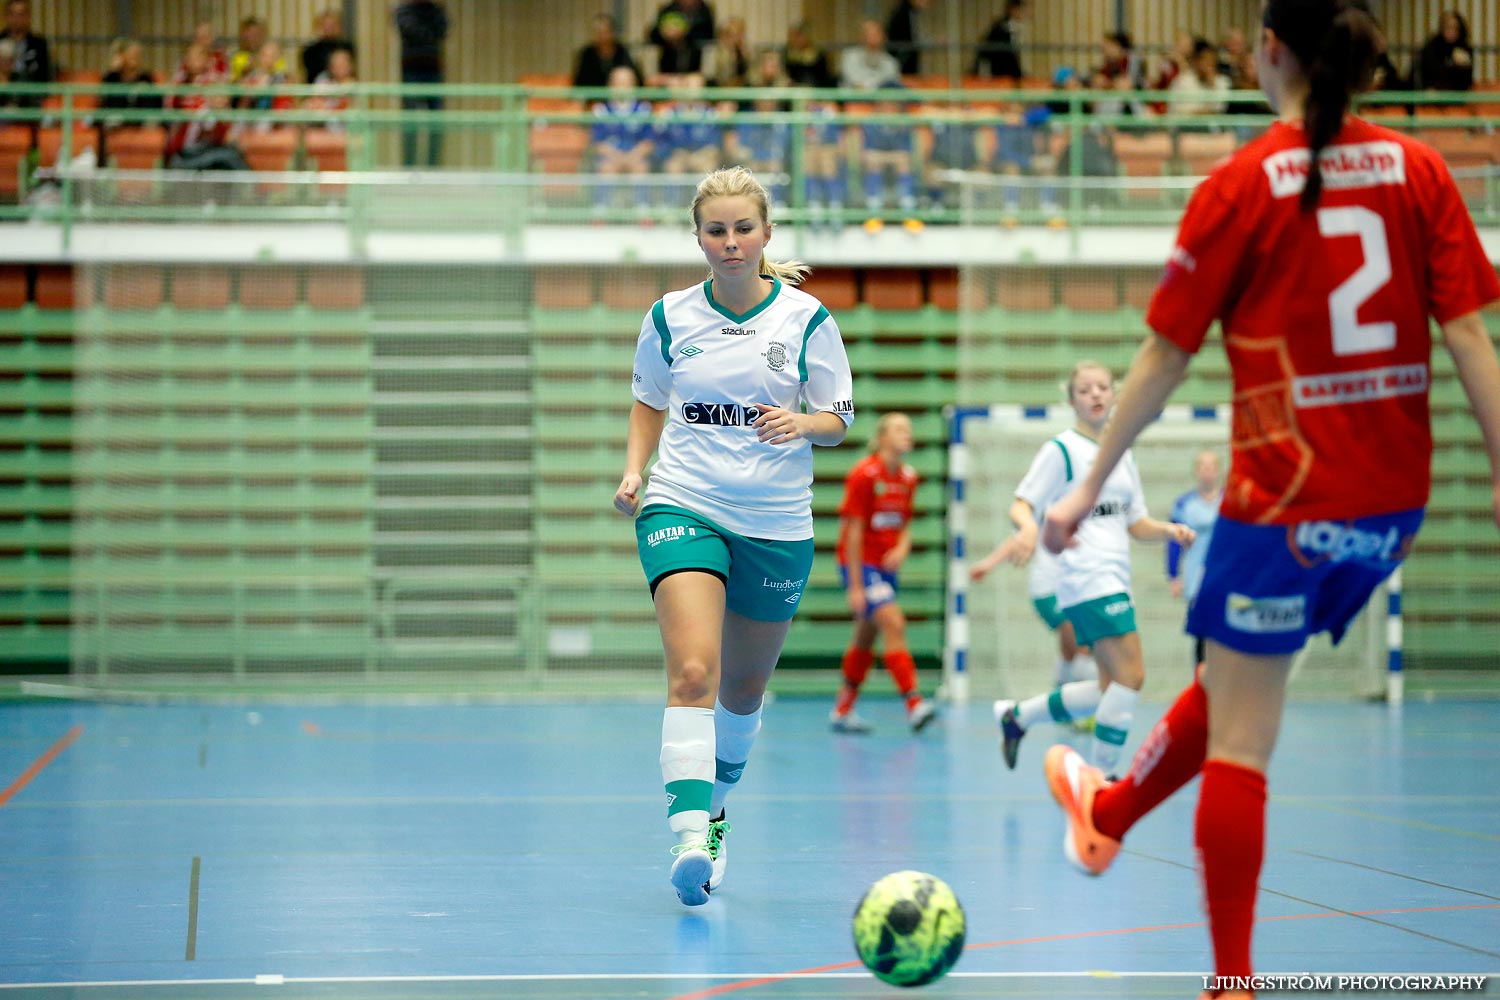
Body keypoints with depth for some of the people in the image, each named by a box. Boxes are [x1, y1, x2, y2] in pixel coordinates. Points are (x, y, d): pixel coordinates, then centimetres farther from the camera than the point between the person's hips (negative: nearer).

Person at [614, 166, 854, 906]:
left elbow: (837, 420, 3)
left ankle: (713, 804, 41)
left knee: (743, 690, 14)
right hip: (683, 508, -1)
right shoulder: (670, 318, 1)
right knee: (692, 672, -21)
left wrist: (802, 424, -19)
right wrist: (634, 470, 0)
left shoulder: (807, 319, -2)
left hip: (776, 524, 1)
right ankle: (690, 838, -30)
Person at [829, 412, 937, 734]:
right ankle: (914, 705, -25)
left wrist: (902, 548, -10)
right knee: (893, 623, -19)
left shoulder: (908, 478, 7)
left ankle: (842, 711, 20)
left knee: (867, 637, 11)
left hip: (885, 566, 8)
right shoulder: (864, 474, -14)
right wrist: (855, 586, -17)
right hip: (860, 563, -8)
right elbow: (853, 532, -15)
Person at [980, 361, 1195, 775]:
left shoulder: (1121, 456, 18)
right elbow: (1021, 505, -9)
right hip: (1087, 580, -8)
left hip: (1114, 578, 8)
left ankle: (1016, 715, 21)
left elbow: (1135, 523, 21)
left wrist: (1170, 530, 1)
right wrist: (1028, 527, -32)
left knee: (1112, 687, 7)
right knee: (1131, 676, -15)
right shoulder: (1062, 450, -3)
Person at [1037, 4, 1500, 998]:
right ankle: (1110, 813, 48)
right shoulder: (1418, 169, 1)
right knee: (1234, 682, 26)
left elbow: (1164, 359, -5)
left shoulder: (1240, 187, -9)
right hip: (1395, 501, 6)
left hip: (1286, 497, -6)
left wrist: (1090, 487, 4)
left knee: (1238, 746, 3)